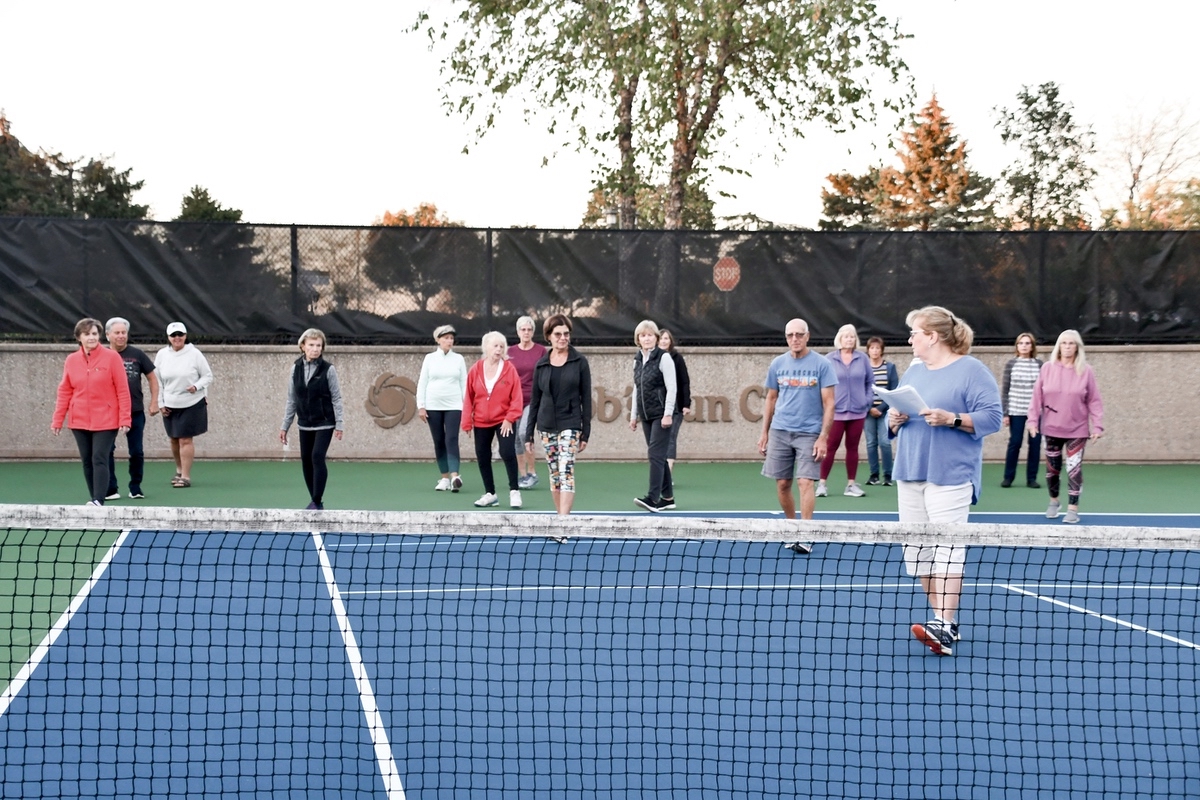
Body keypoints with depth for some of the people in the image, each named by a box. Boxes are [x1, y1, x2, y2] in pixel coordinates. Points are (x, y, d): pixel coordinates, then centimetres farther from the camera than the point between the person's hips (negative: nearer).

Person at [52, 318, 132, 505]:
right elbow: (64, 392, 9)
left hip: (106, 421, -4)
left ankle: (98, 500, -17)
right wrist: (57, 420, 6)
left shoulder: (111, 357, -5)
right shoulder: (71, 360, 5)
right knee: (87, 461, 7)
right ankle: (95, 499, 15)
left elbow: (123, 390, -5)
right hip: (79, 421, 4)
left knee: (99, 459, -12)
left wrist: (124, 419, -9)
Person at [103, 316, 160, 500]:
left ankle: (135, 488, 18)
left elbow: (152, 378, 9)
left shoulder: (137, 355, 2)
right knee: (106, 451, -1)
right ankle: (110, 489, 7)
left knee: (137, 452, 4)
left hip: (135, 411, 1)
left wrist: (154, 402, 2)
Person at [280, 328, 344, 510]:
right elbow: (292, 399, 8)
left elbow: (336, 398, -6)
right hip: (305, 424, 4)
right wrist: (285, 426, 8)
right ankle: (314, 500, 20)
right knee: (306, 461, 6)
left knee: (317, 457, -15)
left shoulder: (328, 369, -9)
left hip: (324, 423, -4)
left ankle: (317, 502, -8)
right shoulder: (296, 368, 2)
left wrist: (339, 424, -10)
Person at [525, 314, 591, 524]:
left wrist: (586, 432, -4)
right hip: (547, 426, 4)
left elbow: (586, 397, 0)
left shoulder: (579, 361, -1)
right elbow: (535, 400, 11)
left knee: (566, 471, -14)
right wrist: (529, 433, 8)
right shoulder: (541, 364, 7)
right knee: (554, 473, 8)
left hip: (570, 425, -4)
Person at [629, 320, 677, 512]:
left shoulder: (663, 358, -8)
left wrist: (668, 414, -17)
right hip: (646, 416, 7)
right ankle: (668, 497, 16)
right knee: (658, 457, 9)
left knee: (655, 455, -13)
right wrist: (633, 415, 16)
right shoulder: (637, 360, 12)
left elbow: (671, 388, -11)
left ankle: (654, 499, -18)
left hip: (661, 415, -7)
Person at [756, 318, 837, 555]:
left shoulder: (822, 364, -3)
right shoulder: (777, 364, 8)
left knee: (806, 482, -13)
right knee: (782, 484, 5)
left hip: (809, 433, -4)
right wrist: (764, 433, 12)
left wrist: (823, 438, -11)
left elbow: (829, 403, -4)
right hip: (780, 431, 4)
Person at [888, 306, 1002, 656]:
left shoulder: (971, 370, -4)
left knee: (946, 548, -15)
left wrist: (951, 419, -21)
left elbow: (992, 417, -11)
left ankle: (944, 628, -20)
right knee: (918, 550, 6)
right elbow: (895, 418, 23)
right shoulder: (913, 371, 17)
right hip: (910, 473, 8)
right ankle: (945, 622, 14)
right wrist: (895, 420, 0)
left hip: (950, 476, -8)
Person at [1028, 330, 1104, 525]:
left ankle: (1073, 509, 2)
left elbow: (1094, 400, -3)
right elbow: (1037, 396, 2)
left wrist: (1097, 426, -7)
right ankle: (1054, 502, 32)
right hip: (1052, 428, 2)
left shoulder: (1086, 371, -3)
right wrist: (1033, 420, -2)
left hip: (1077, 429, -2)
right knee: (1052, 468, 10)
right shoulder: (1047, 368, 0)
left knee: (1074, 469, -6)